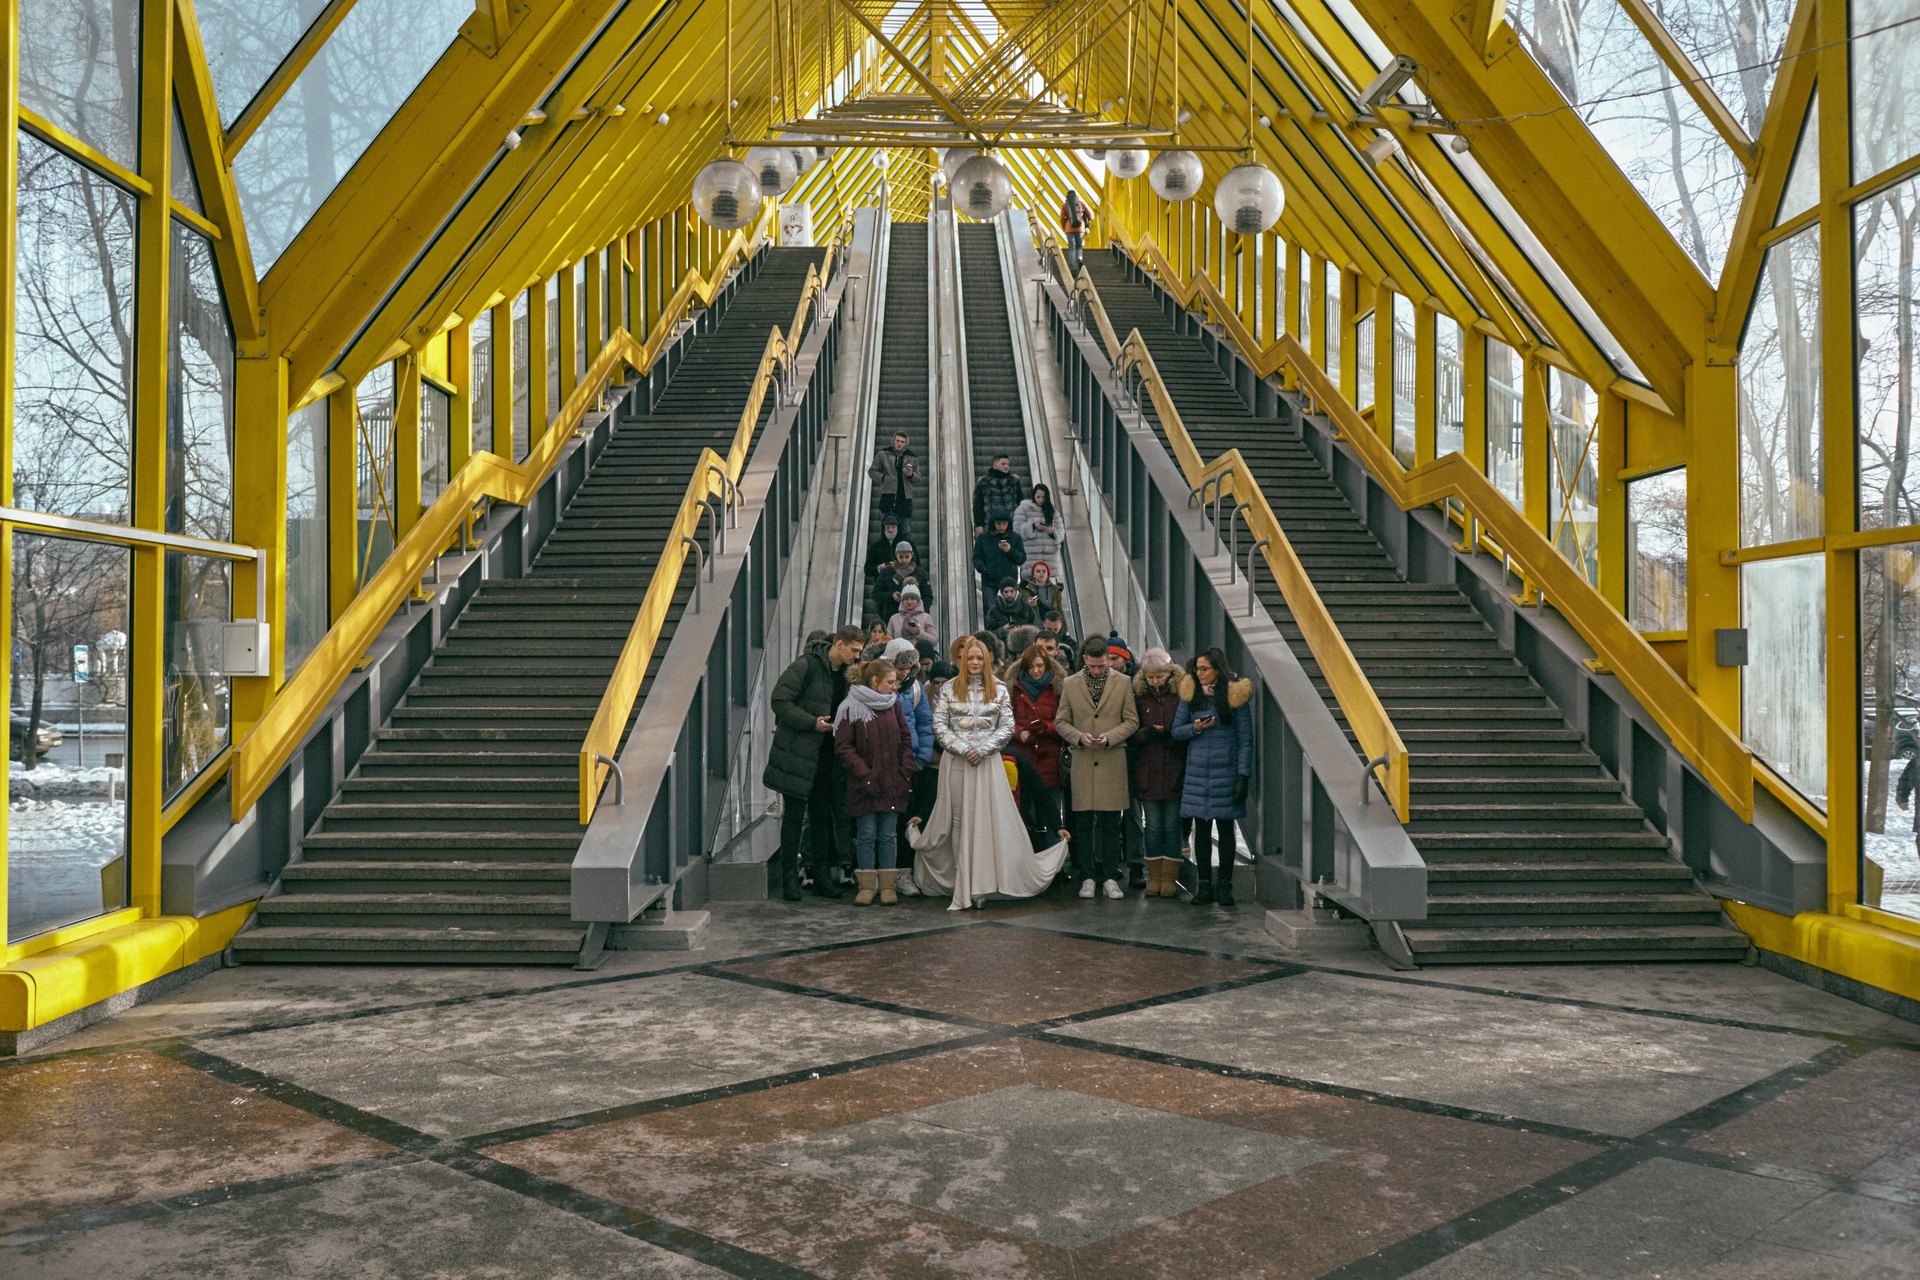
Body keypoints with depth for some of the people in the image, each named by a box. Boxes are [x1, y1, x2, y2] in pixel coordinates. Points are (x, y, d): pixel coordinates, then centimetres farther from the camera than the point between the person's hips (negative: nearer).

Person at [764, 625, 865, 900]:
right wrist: (812, 722, -19)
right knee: (794, 815, -1)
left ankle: (822, 875, 17)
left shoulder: (842, 673, 9)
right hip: (797, 751, -7)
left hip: (823, 754, 7)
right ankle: (789, 877, 7)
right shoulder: (805, 666, -13)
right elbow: (779, 700, -16)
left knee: (822, 814, 10)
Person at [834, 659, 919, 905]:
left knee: (889, 835, 7)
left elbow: (905, 739, 14)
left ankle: (887, 885, 13)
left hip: (892, 783, 4)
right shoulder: (851, 708, -6)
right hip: (865, 785, -4)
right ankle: (867, 885, 11)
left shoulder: (894, 705, 9)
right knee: (866, 834, 2)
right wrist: (864, 774, -14)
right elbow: (843, 747, -7)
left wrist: (906, 770, 2)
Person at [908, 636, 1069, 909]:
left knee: (989, 820, -4)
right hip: (956, 762, 0)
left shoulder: (999, 690, 6)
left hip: (987, 762, 0)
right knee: (958, 822, 2)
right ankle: (964, 887, 7)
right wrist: (963, 749, -11)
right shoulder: (949, 690, 6)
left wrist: (981, 750, -10)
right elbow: (939, 725, 0)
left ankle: (978, 886, 2)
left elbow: (1007, 727, 1)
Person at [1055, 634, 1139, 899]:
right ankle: (1088, 877, 10)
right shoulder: (1070, 684, 6)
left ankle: (1110, 878, 8)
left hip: (1112, 761, 0)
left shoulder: (1123, 683, 5)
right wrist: (1079, 737, -10)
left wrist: (1109, 737, -11)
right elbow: (1061, 722, 9)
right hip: (1082, 761, 1)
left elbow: (1131, 721, 6)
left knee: (1111, 823, 2)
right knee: (1084, 823, 3)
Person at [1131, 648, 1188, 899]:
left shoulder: (1183, 694, -1)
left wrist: (1169, 735, -16)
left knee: (1172, 826, 2)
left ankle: (1170, 878, 9)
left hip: (1175, 771, -2)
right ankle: (1154, 878, 13)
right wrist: (1150, 733, -14)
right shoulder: (1139, 695, 6)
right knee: (1153, 826, 6)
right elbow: (1131, 732, 4)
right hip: (1148, 772, 2)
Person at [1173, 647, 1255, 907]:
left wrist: (1243, 774, -7)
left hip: (1226, 771, -2)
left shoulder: (1235, 695, -2)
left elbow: (1245, 739, -1)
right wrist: (1195, 728, -11)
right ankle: (1205, 885, 11)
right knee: (1201, 828, 4)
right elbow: (1176, 731, 10)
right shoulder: (1191, 695, 6)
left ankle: (1225, 885, 11)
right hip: (1197, 770, 3)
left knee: (1225, 828, 3)